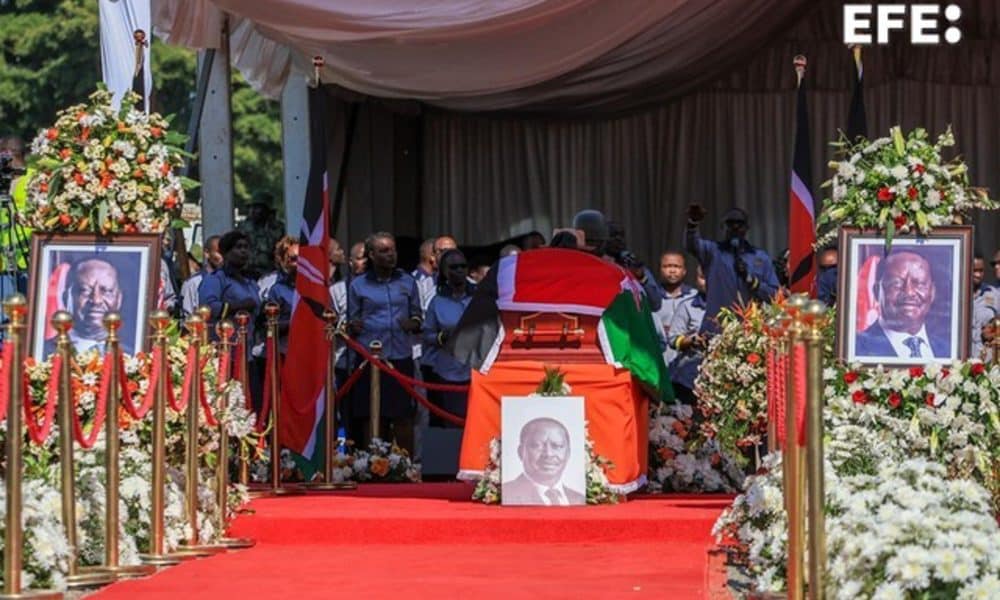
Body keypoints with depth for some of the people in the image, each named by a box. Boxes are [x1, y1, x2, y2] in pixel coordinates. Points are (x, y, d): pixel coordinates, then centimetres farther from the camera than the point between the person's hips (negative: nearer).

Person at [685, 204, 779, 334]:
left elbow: (775, 295, 6)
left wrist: (750, 279, -8)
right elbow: (693, 245, -15)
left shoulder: (761, 258, 11)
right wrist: (693, 224, -36)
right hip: (716, 330, -1)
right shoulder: (713, 251, 7)